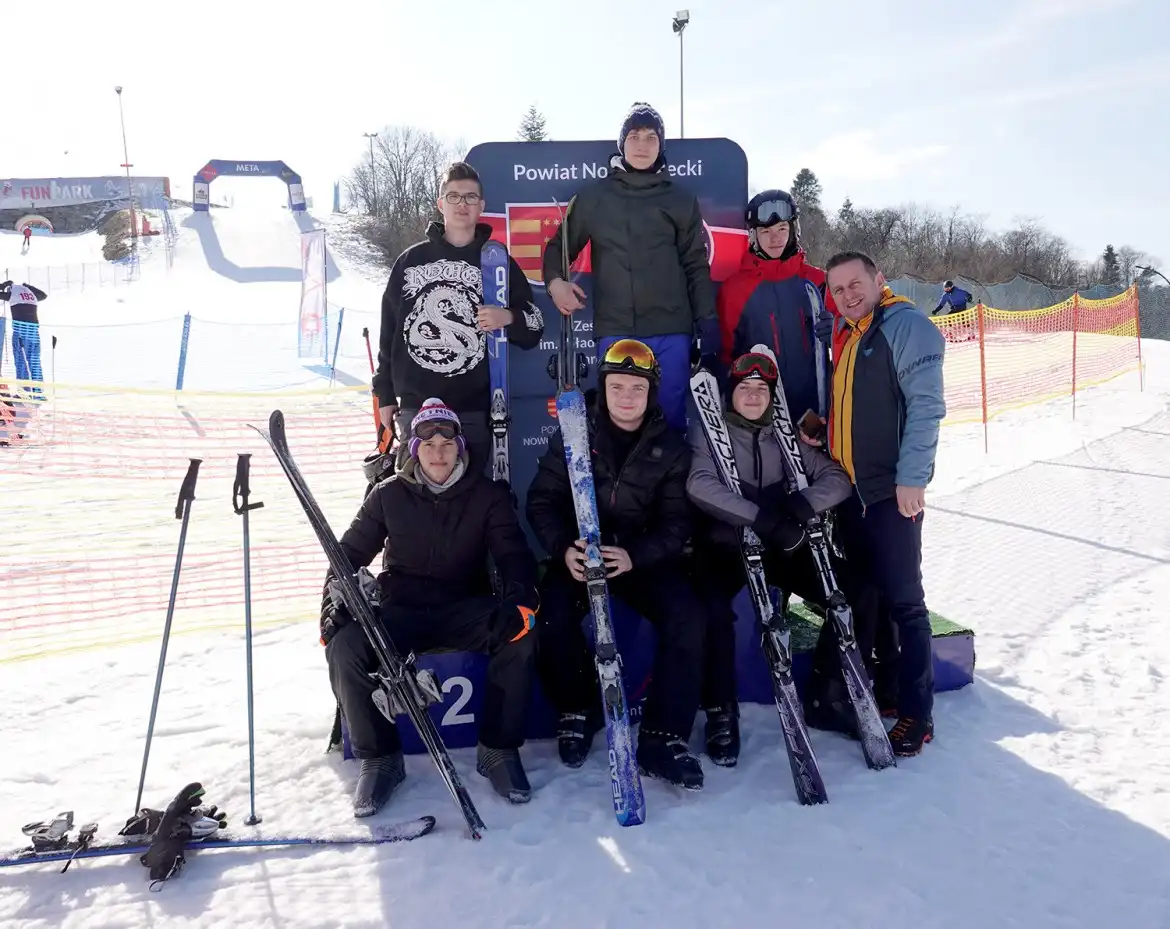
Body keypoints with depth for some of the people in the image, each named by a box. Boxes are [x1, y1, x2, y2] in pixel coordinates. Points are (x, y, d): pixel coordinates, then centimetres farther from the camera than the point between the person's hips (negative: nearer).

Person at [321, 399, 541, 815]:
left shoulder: (488, 495, 2)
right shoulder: (389, 495, 4)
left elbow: (514, 554, -5)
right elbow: (349, 554, 9)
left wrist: (519, 599, -25)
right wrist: (333, 607, -6)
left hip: (465, 609, 0)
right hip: (400, 609, 1)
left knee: (519, 635, -30)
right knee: (344, 648, -28)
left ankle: (498, 749, -12)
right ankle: (380, 757, -7)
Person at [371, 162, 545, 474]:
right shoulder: (411, 259, 9)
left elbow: (533, 330, 8)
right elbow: (389, 329, 12)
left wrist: (509, 318, -14)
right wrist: (385, 394, 10)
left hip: (474, 409, -1)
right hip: (416, 405, 1)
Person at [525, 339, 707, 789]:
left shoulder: (670, 447, 1)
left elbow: (676, 521, -5)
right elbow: (542, 500, -2)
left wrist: (635, 557, -24)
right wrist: (564, 548, -22)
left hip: (643, 558, 1)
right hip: (579, 554, -1)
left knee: (688, 617, -23)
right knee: (552, 616, -28)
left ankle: (663, 737, -10)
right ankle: (578, 710, 2)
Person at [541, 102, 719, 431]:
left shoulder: (681, 200, 10)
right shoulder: (593, 196, 9)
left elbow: (696, 267, 10)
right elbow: (560, 245, 16)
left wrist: (708, 324, 1)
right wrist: (555, 281, -5)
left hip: (671, 333, 0)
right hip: (615, 332, 0)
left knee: (671, 420, 4)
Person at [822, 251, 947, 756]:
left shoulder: (906, 325, -8)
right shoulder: (843, 334, 16)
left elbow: (925, 405, -16)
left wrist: (911, 477, -20)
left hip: (892, 490, -8)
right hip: (849, 488, 8)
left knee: (902, 600, -4)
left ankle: (916, 714, 5)